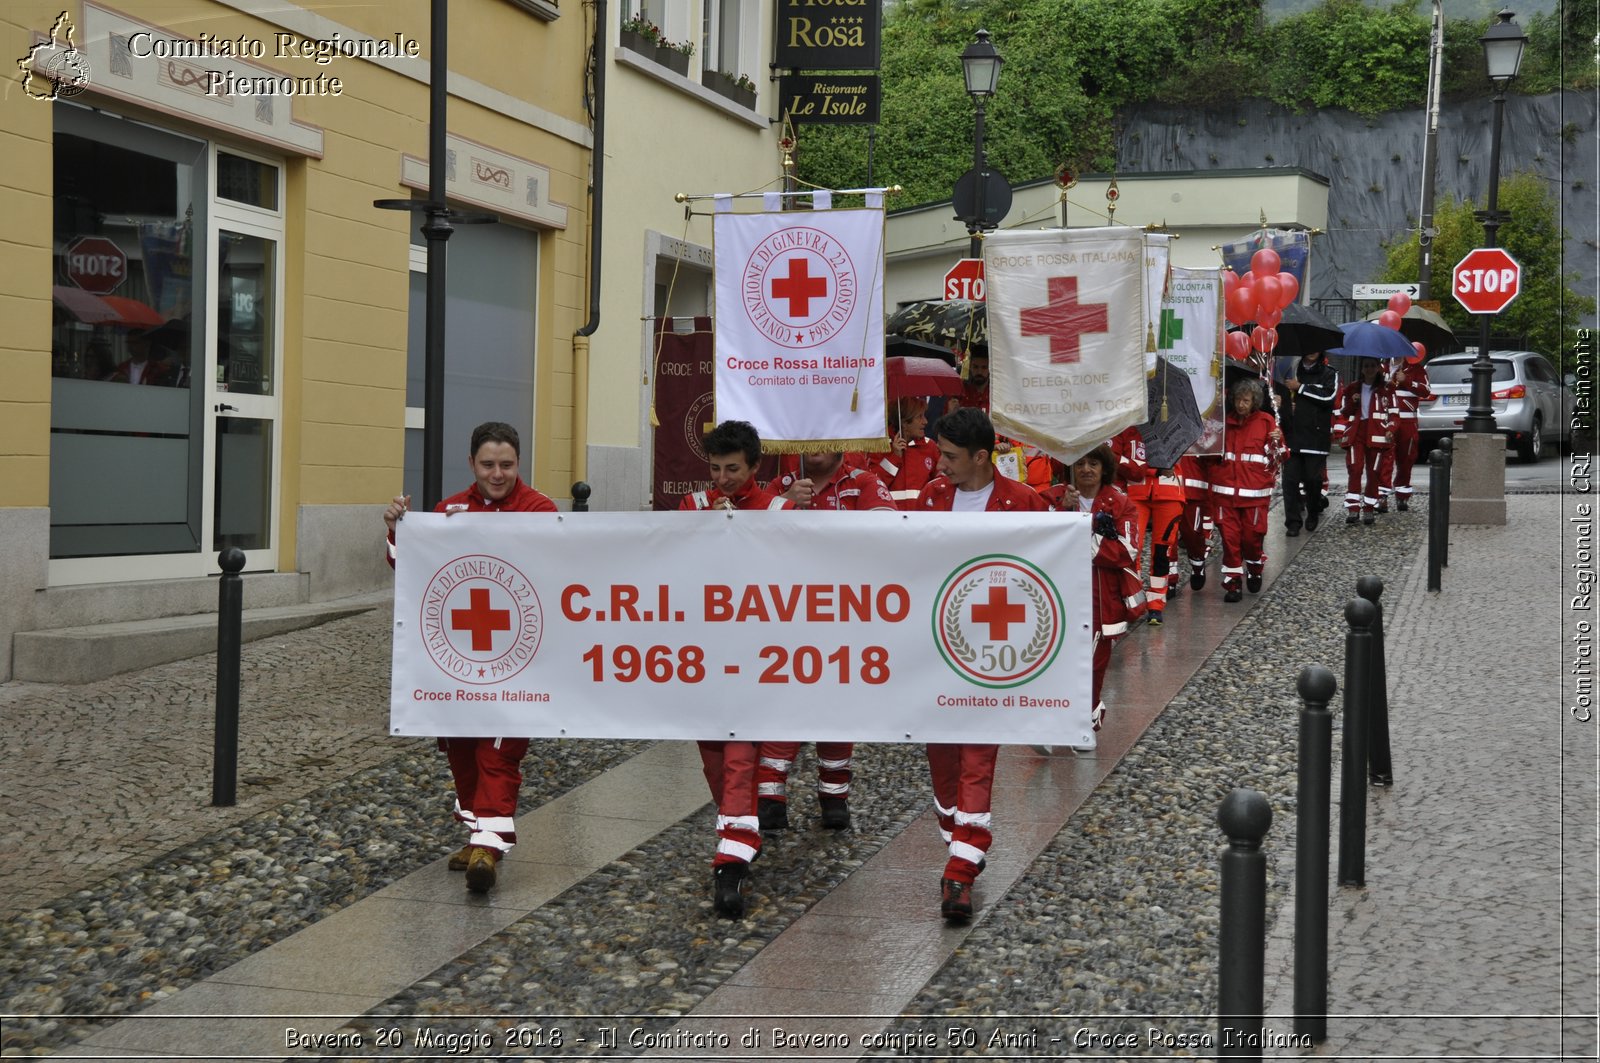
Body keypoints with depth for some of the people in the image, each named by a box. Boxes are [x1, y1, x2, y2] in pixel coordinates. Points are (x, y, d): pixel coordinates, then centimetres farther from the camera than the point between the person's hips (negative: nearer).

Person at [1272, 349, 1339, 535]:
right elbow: (1277, 391, 23)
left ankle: (1313, 515, 23)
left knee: (1313, 478, 1)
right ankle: (1293, 522, -1)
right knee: (1290, 478, -4)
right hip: (1291, 434, 2)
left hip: (1315, 436, -2)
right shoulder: (1290, 371, 14)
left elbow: (1328, 396, -13)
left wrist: (1300, 387, -10)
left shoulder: (1329, 374, 4)